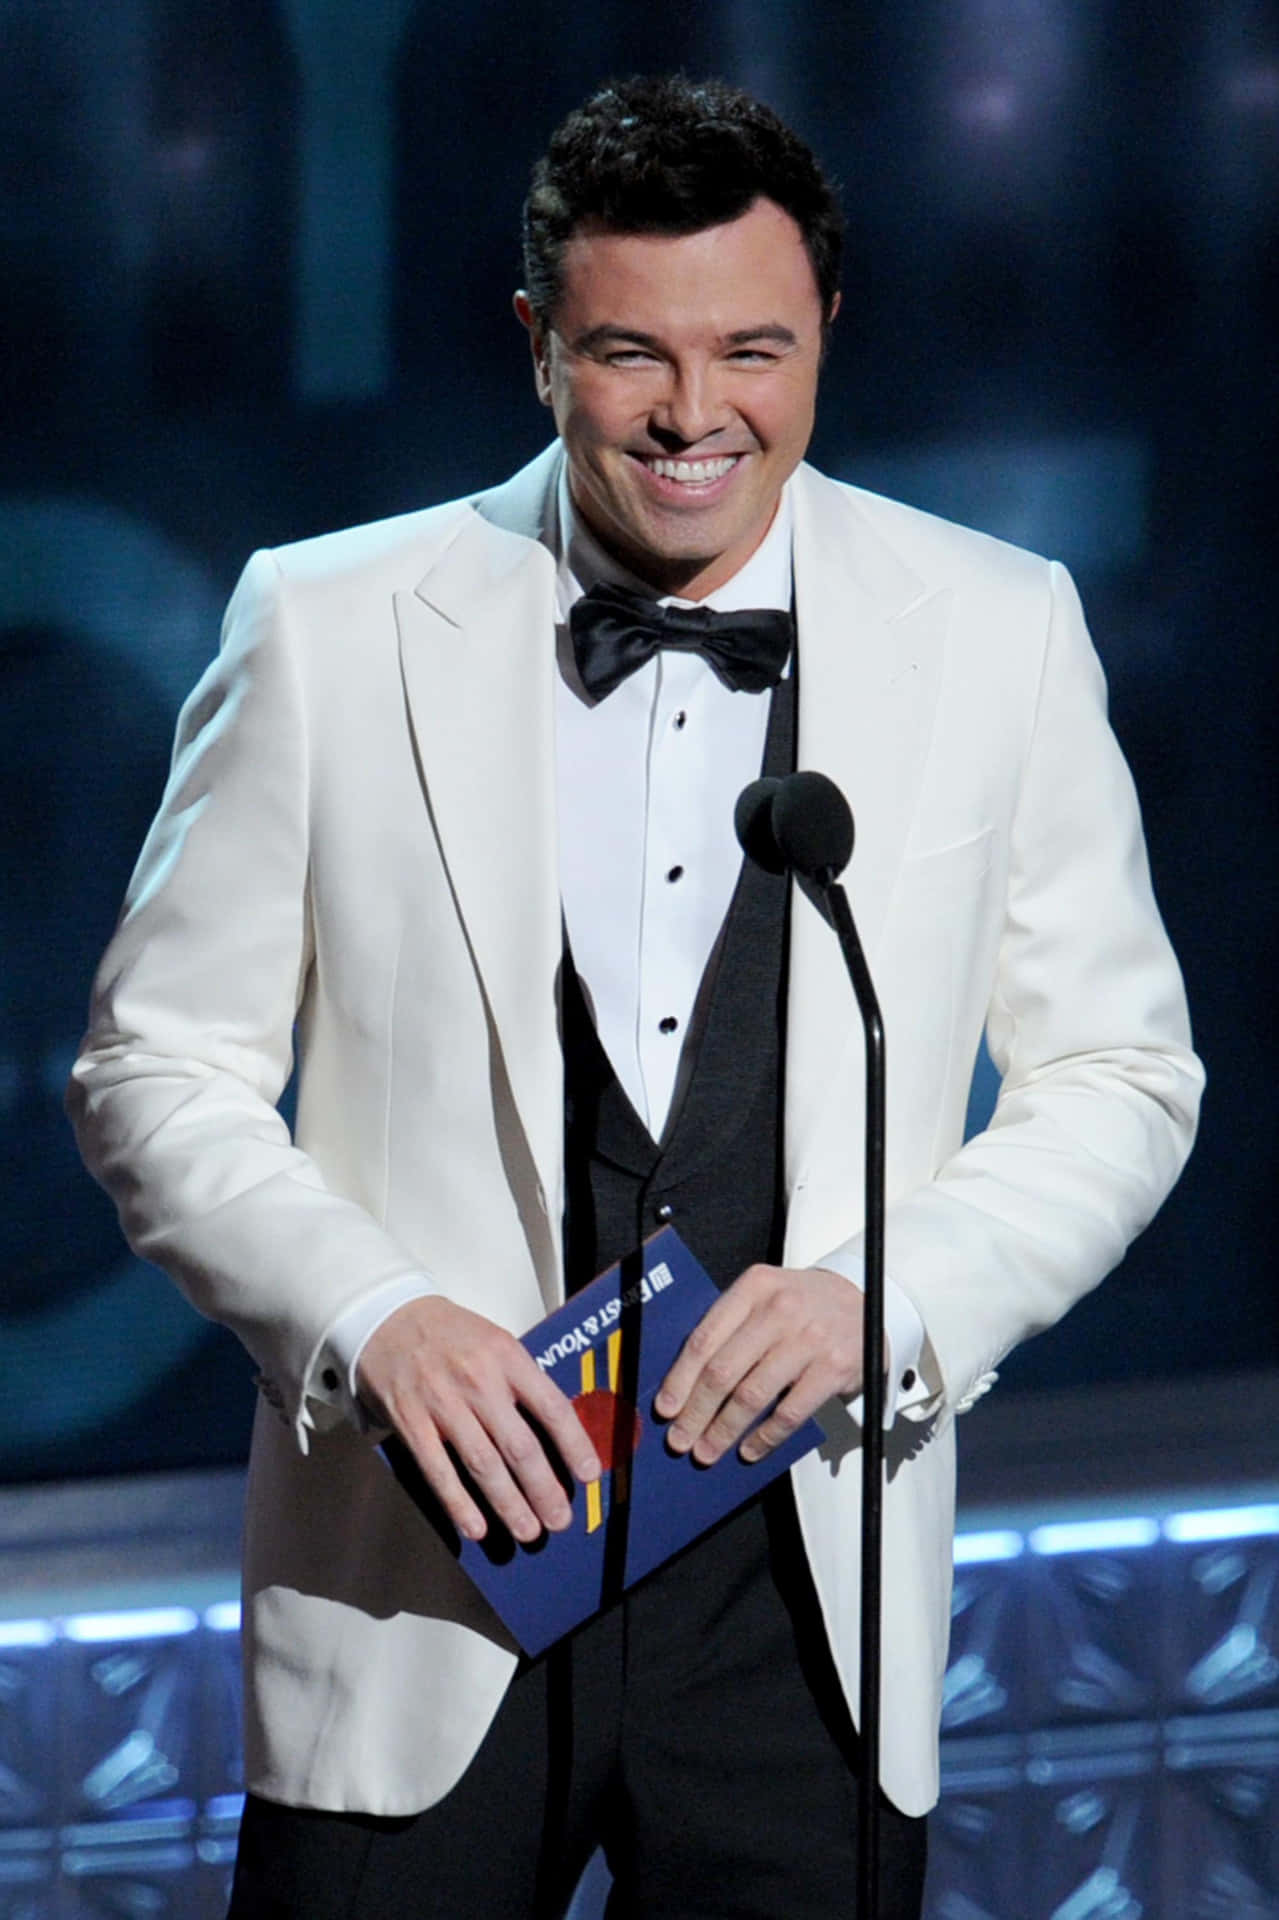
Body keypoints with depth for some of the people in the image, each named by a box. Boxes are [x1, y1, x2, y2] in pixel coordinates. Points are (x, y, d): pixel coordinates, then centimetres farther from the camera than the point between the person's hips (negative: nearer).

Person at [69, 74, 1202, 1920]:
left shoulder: (999, 636, 3)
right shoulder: (332, 628, 0)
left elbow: (1118, 1077, 8)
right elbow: (159, 1071, 4)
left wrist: (888, 1296, -9)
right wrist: (370, 1318, -13)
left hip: (809, 1597, 1)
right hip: (428, 1570, -1)